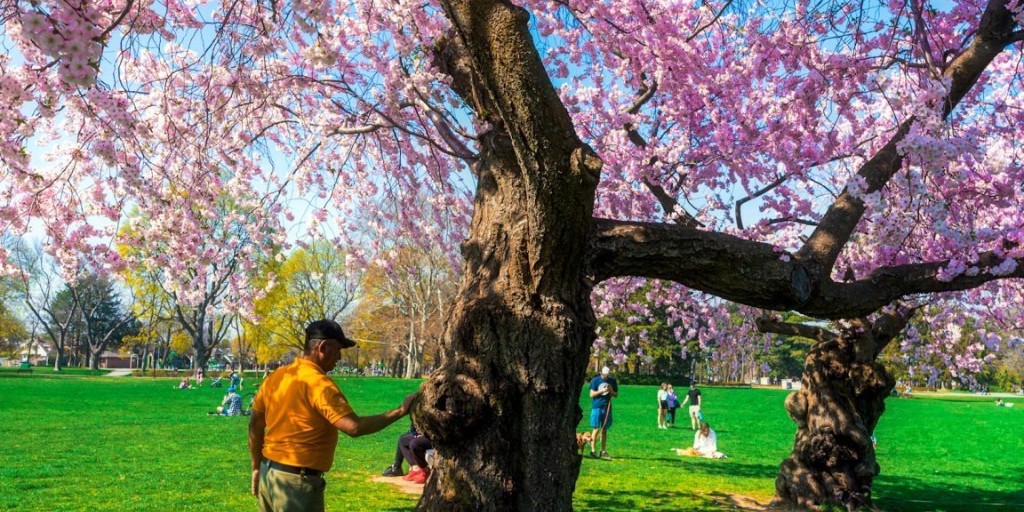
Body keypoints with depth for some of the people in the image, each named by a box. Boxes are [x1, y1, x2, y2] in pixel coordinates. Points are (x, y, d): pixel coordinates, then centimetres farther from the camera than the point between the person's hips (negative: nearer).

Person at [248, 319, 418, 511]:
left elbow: (255, 425, 15)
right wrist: (400, 411, -19)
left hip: (268, 474, 9)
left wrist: (257, 468, 24)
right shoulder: (318, 383, -19)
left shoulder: (275, 377, 7)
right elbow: (354, 427, -27)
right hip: (297, 481, -9)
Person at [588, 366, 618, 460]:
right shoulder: (595, 380, -1)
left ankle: (603, 451, 14)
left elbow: (616, 395, 12)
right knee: (596, 429, -5)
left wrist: (611, 391, -9)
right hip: (597, 407, -3)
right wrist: (602, 391, -15)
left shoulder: (613, 381, 8)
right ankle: (593, 451, 2)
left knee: (604, 430, 8)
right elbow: (591, 394, -4)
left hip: (607, 408, 3)